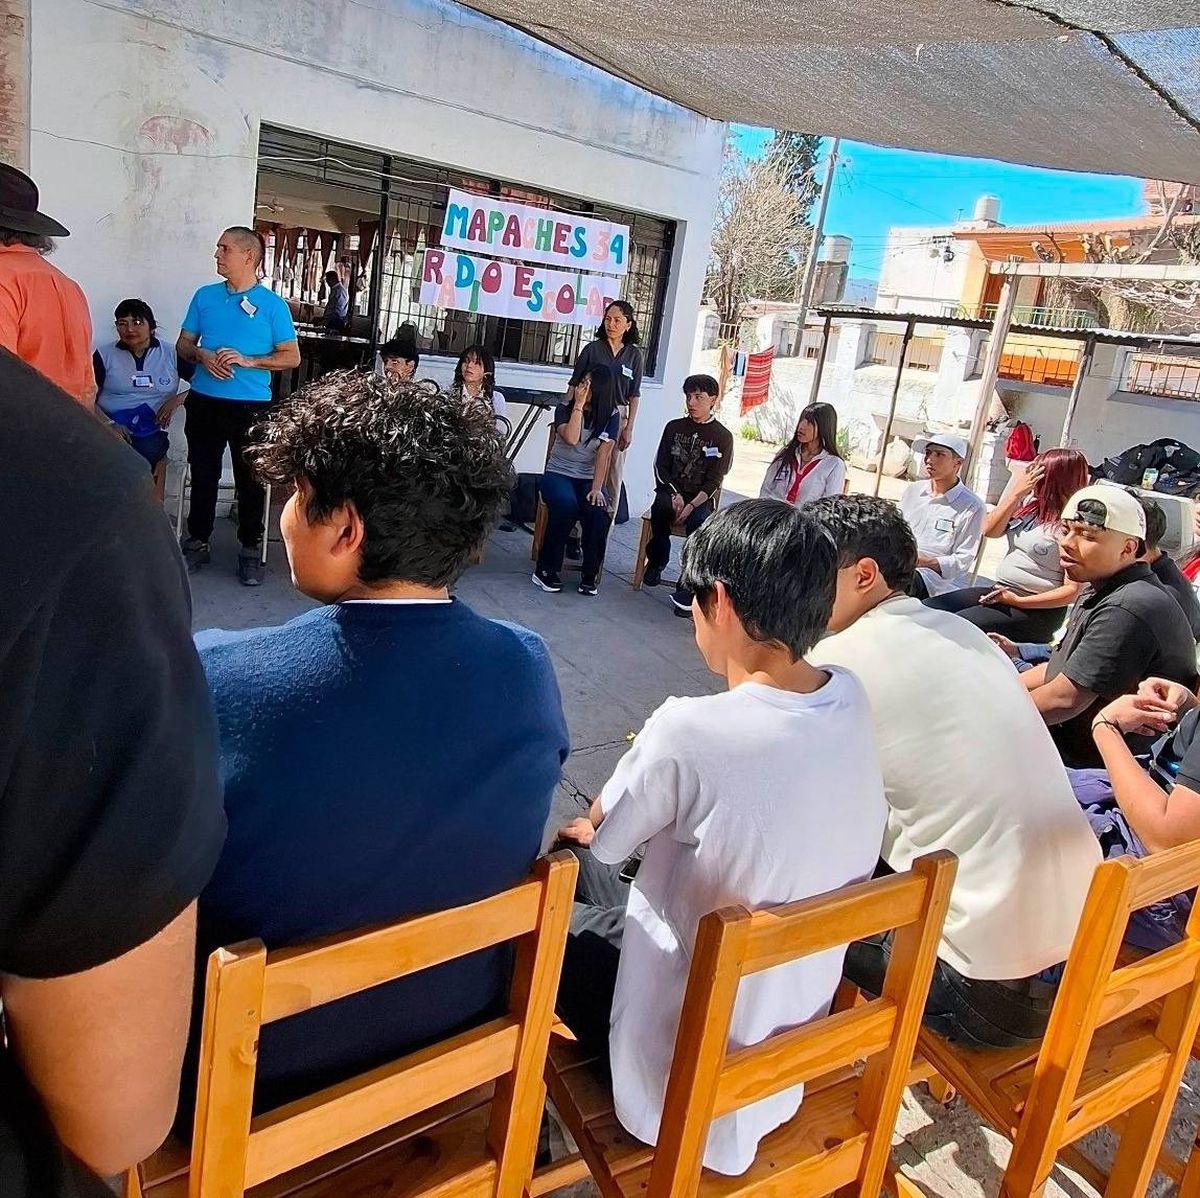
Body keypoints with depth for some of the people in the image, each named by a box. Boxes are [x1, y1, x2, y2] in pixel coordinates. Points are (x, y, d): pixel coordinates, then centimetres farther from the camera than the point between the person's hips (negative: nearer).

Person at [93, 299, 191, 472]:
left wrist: (178, 399, -9)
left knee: (148, 452, -34)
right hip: (112, 429, 0)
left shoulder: (172, 354, 9)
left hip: (152, 430, 0)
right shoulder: (104, 354, 9)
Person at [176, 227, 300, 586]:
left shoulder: (272, 304, -2)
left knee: (250, 479, 3)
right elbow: (183, 344, 14)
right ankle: (197, 542, 22)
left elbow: (292, 357, -3)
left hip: (251, 405, -3)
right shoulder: (205, 296, 9)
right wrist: (202, 356, -9)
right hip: (203, 401, 3)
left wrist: (248, 361, -15)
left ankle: (251, 549, 12)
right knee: (202, 475, 9)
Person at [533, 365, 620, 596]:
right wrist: (578, 404, -18)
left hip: (588, 479, 1)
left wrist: (596, 489, -21)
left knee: (599, 512, -31)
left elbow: (604, 454, -11)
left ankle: (590, 576, -14)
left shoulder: (611, 416, 1)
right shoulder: (564, 410, -1)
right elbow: (571, 439, -21)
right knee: (567, 505, -35)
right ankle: (546, 569, -22)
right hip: (558, 474, -1)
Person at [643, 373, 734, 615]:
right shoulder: (674, 427, 9)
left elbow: (714, 481, -5)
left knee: (699, 521, -34)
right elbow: (660, 466, 5)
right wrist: (675, 494, -12)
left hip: (700, 498, -2)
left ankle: (687, 588, -32)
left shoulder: (723, 437, 0)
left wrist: (691, 505, -19)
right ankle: (656, 562, -11)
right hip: (671, 490, 2)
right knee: (661, 506, -33)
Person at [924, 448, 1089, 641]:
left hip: (1037, 609, -7)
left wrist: (1017, 601, -18)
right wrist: (1016, 493, -6)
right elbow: (989, 530, 4)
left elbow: (1071, 591, -15)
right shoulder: (1031, 502, 7)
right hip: (999, 592, 7)